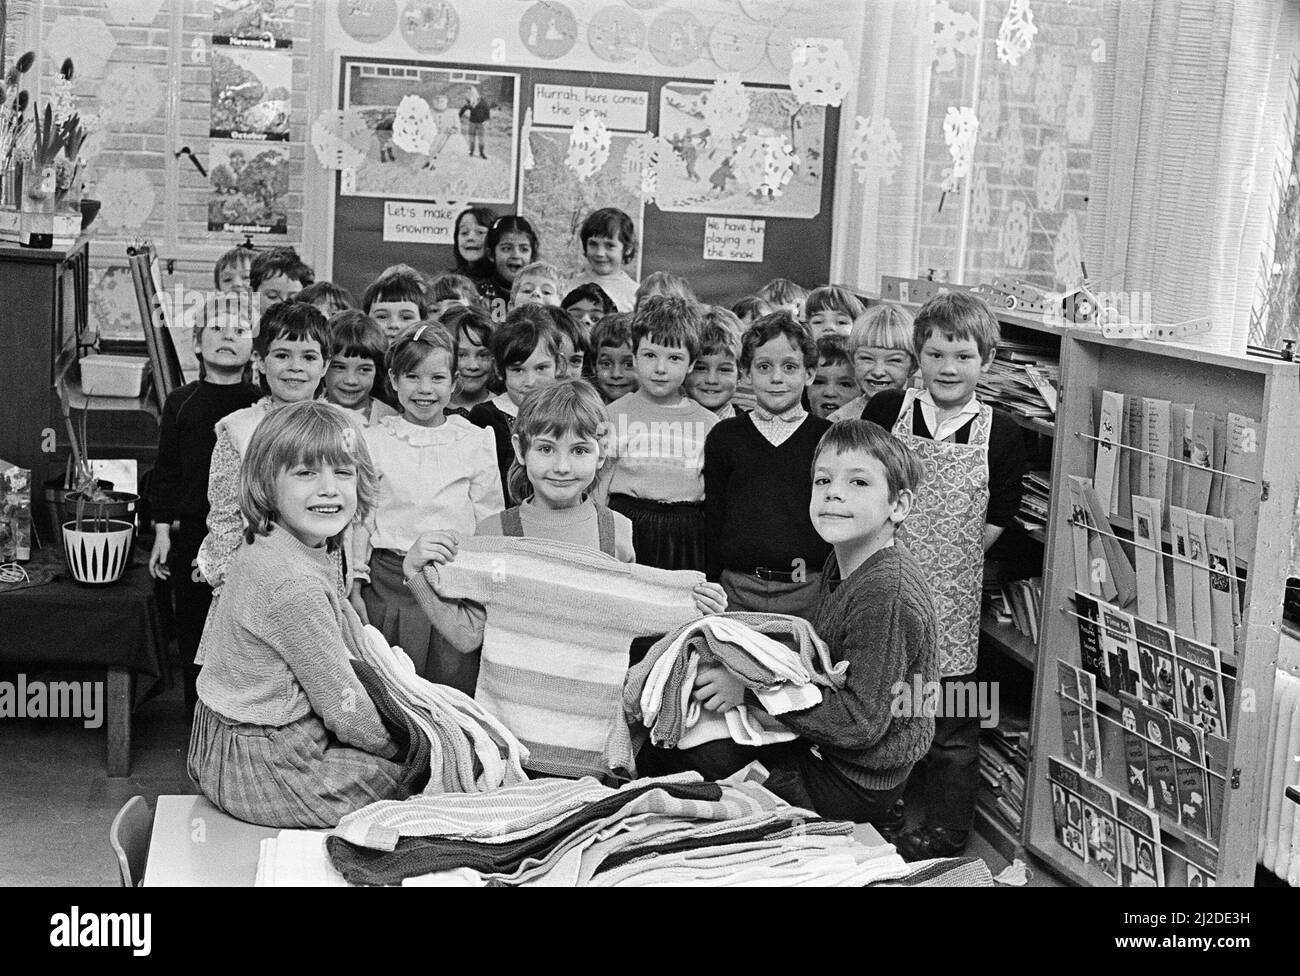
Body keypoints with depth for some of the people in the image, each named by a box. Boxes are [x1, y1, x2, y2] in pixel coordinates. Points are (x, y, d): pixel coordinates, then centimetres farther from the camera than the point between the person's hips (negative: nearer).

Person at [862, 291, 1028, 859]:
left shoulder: (1000, 435, -3)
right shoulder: (885, 411, -1)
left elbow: (995, 523, 0)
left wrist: (946, 560, -7)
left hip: (952, 597, -1)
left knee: (950, 723, 8)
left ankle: (945, 829, 24)